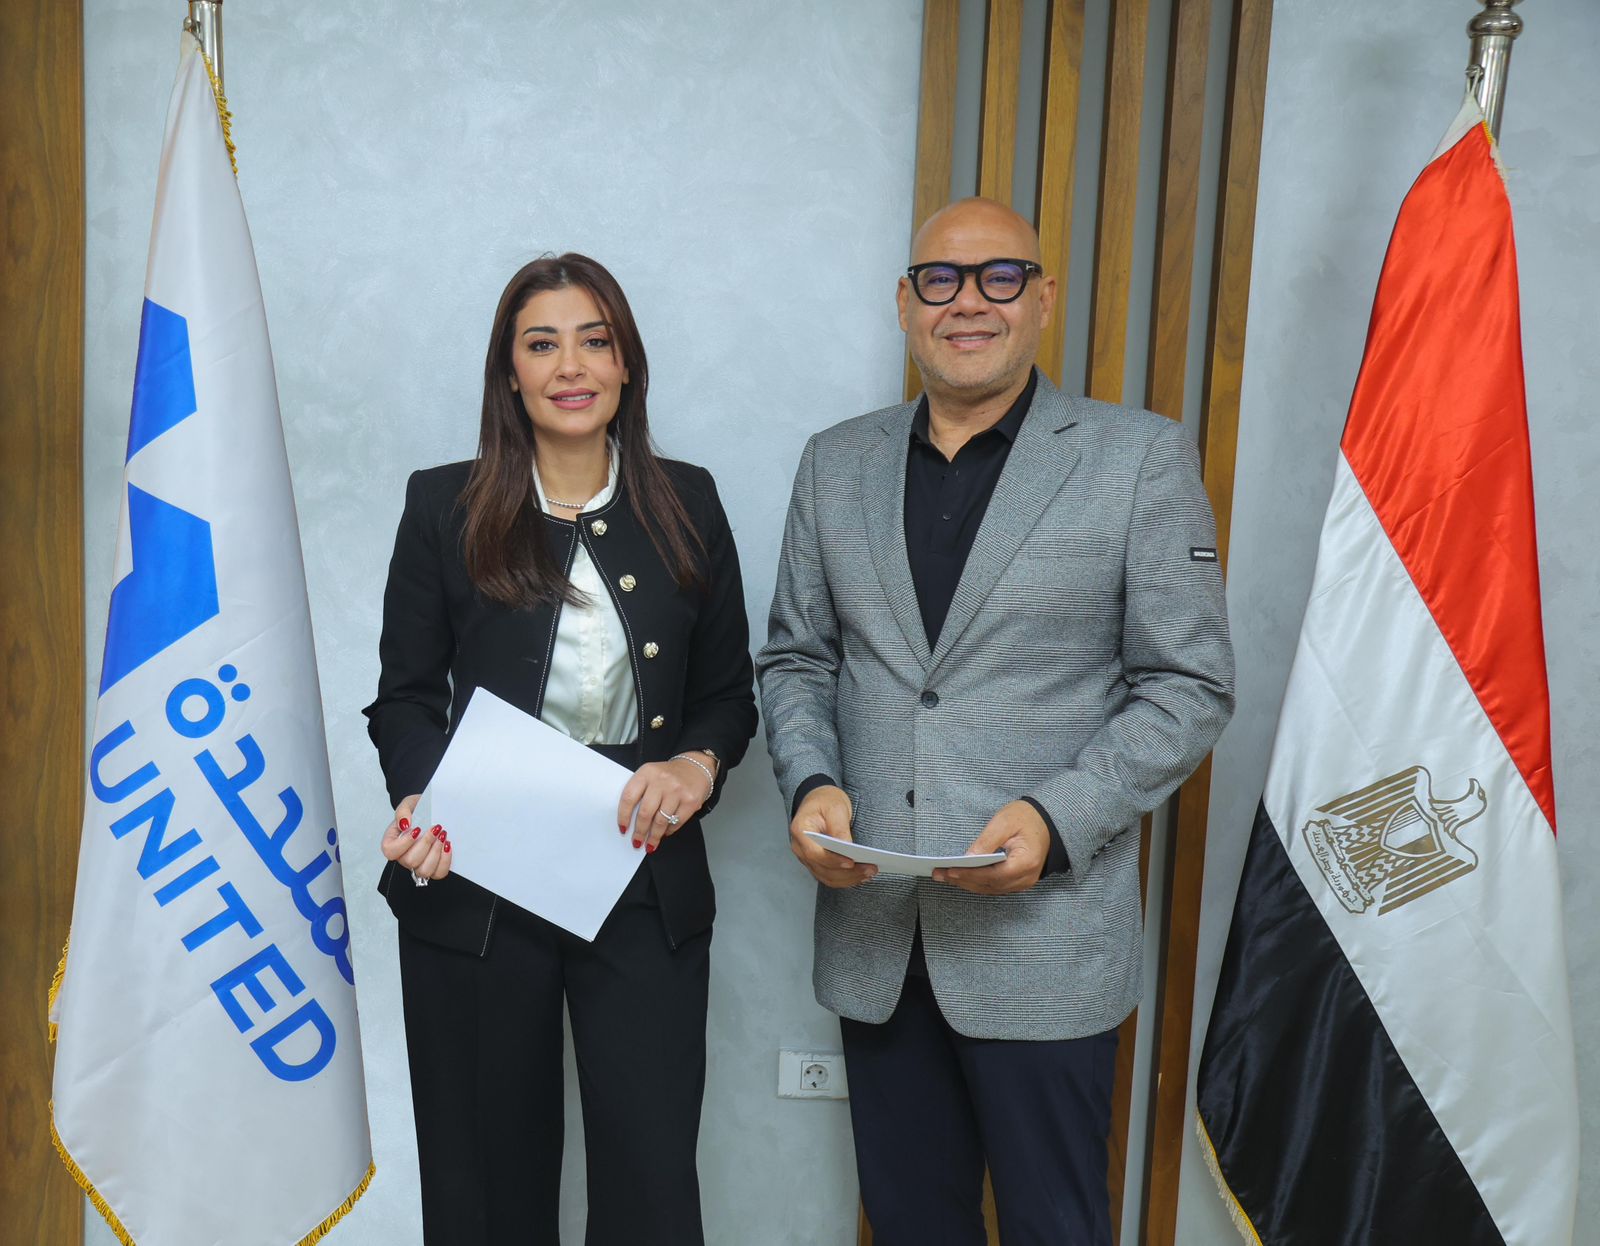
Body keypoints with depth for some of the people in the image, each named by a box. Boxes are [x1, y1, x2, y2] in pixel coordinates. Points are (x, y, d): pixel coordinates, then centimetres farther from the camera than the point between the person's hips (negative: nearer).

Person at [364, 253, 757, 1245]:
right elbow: (405, 696, 5)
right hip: (475, 889, 0)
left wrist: (698, 764, -12)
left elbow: (729, 691, 9)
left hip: (647, 889, 1)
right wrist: (422, 801, -14)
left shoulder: (686, 503, 5)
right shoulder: (446, 508, 2)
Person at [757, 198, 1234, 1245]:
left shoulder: (1142, 459, -3)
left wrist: (1057, 818, -17)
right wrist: (810, 782, -6)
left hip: (1045, 937, -3)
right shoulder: (836, 463, 9)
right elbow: (796, 657, 13)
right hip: (873, 931, 4)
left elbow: (1189, 684, -5)